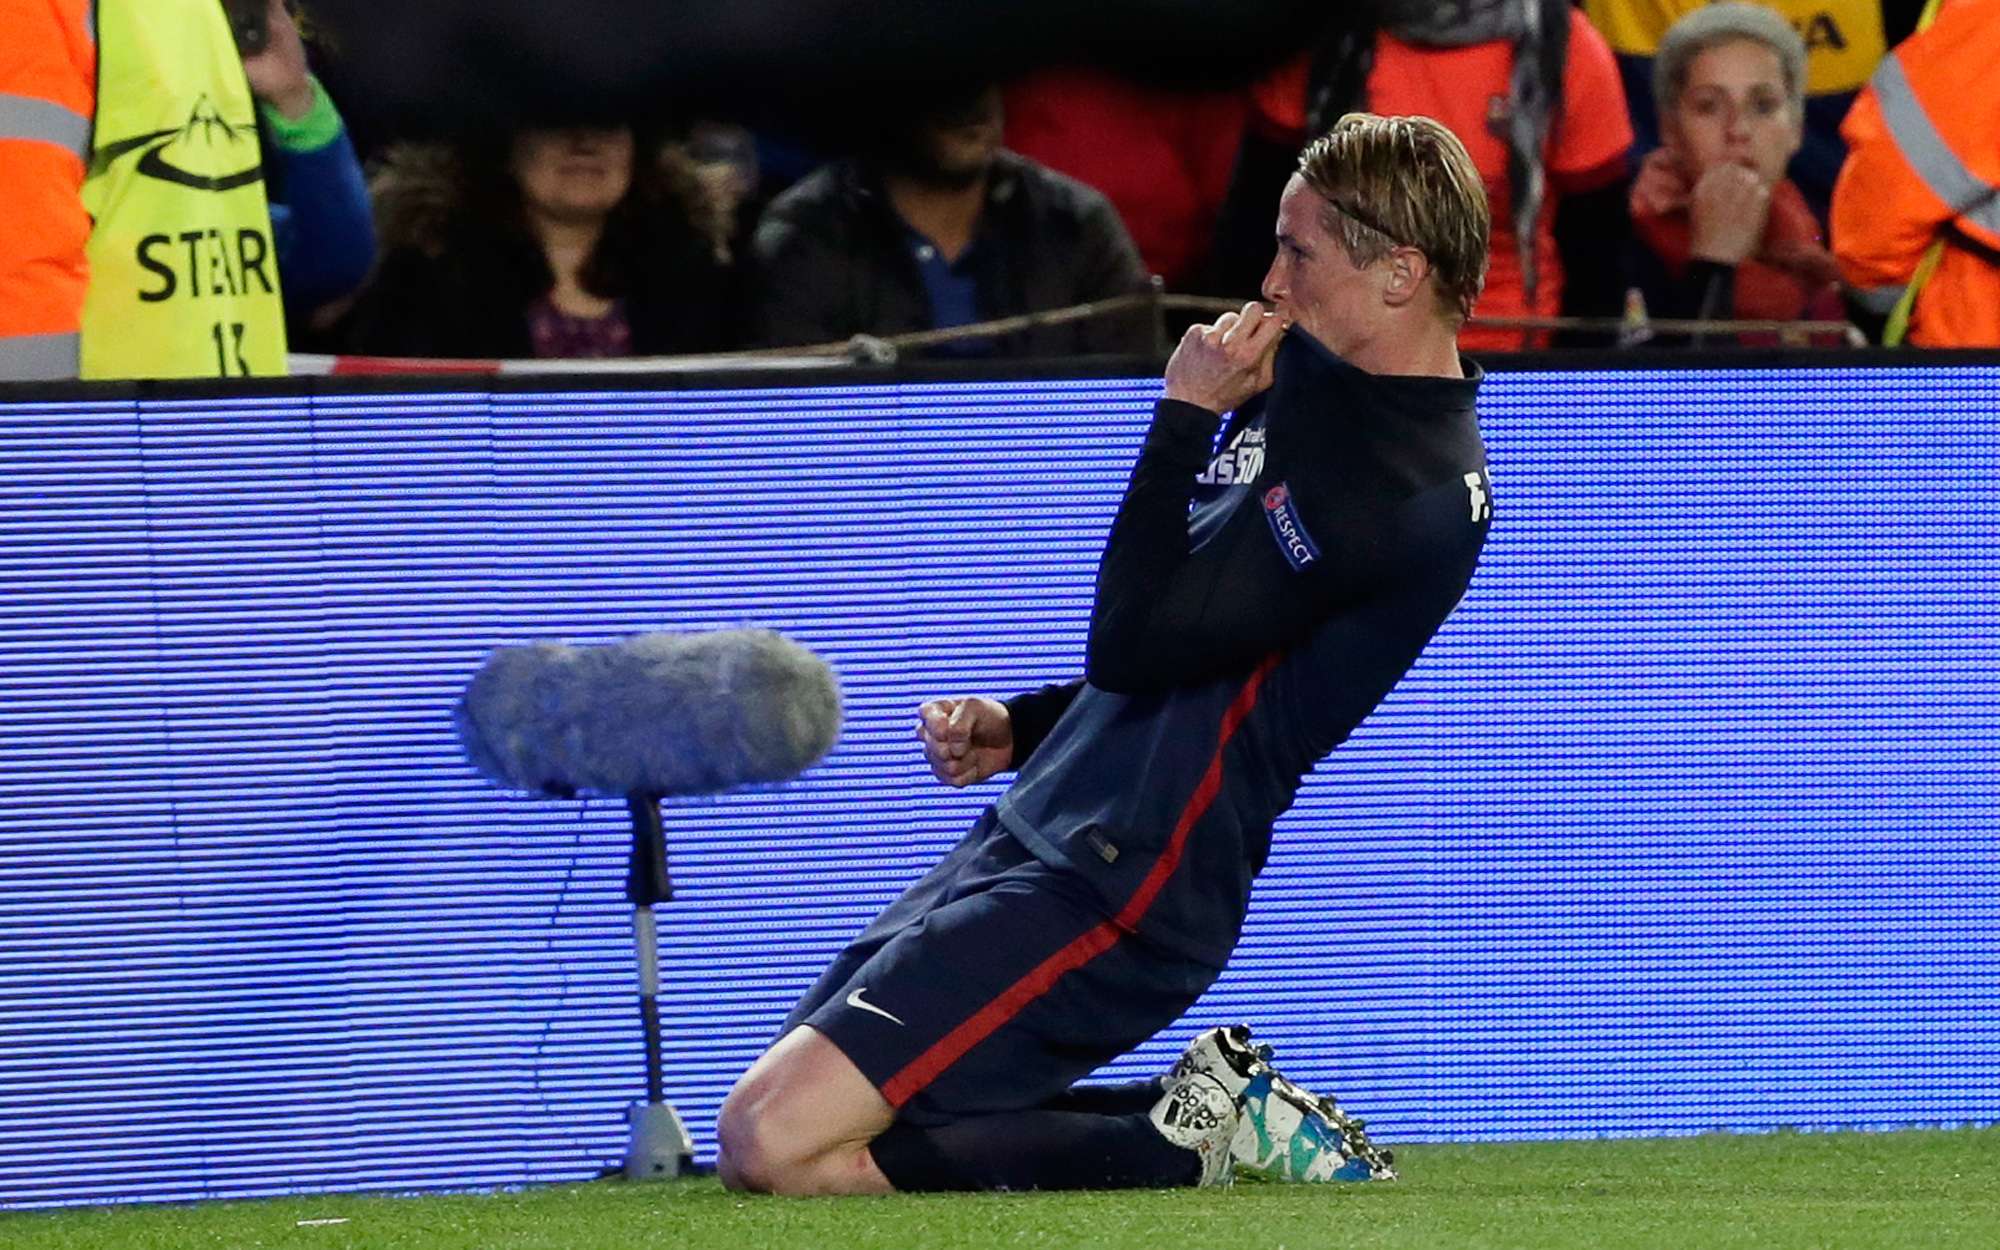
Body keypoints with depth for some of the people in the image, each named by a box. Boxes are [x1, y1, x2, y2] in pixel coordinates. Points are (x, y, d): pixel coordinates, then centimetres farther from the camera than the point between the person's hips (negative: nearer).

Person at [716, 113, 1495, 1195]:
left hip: (1109, 893, -11)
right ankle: (1219, 1120, 7)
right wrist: (1020, 729, 15)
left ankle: (1184, 1145, -6)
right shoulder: (1326, 385, 16)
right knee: (769, 1131, 10)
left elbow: (1138, 640, -20)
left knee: (775, 1145, -19)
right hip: (1036, 835, 11)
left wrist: (1188, 413, -12)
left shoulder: (1403, 481, -17)